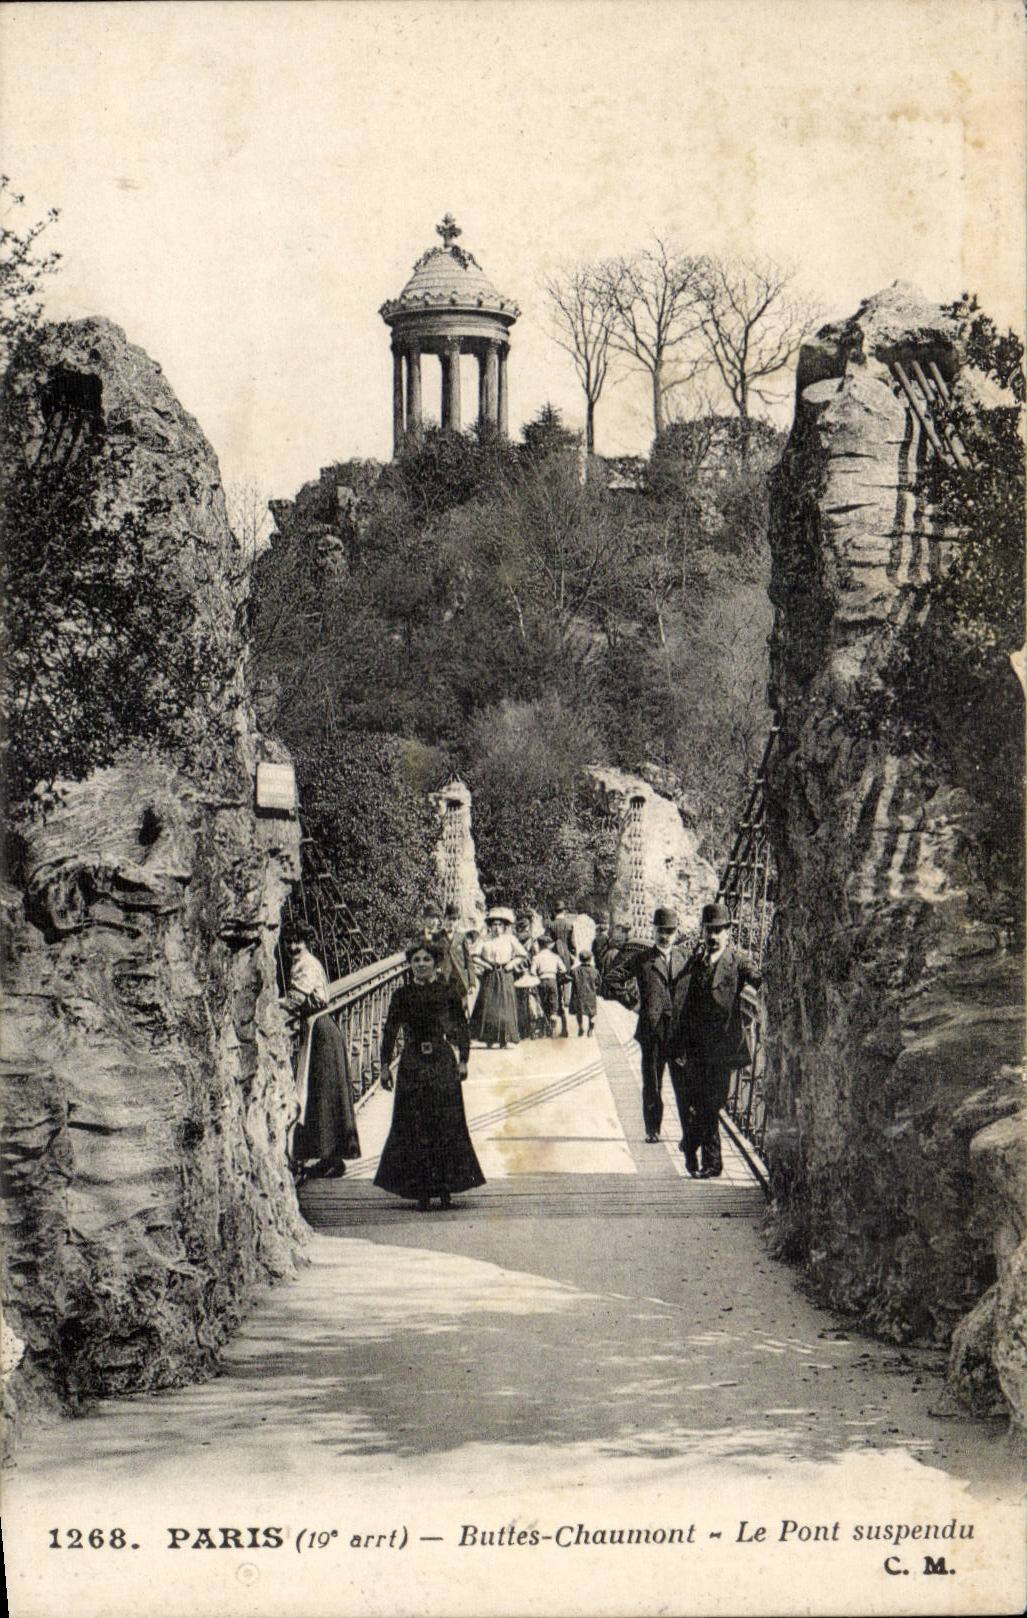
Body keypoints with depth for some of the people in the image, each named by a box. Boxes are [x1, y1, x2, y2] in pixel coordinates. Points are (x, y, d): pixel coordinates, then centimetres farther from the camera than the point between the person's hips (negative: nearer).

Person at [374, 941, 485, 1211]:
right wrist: (385, 1065, 2)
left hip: (443, 1063, -1)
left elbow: (462, 1029, 5)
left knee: (447, 1125, -2)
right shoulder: (402, 995, 4)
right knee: (414, 1128, 0)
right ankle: (421, 1190, 5)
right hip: (412, 1065, 1)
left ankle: (446, 1184, 7)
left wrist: (462, 1061, -1)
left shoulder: (448, 992, 2)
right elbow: (390, 1031, 6)